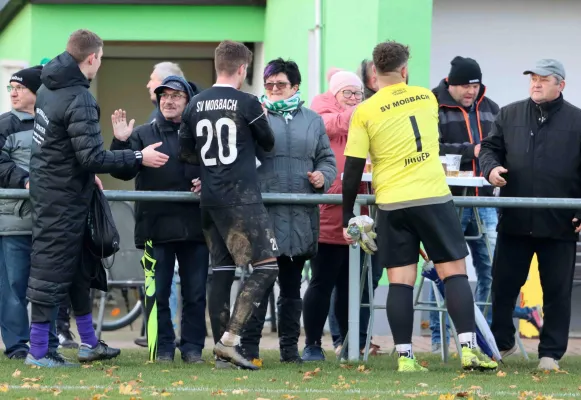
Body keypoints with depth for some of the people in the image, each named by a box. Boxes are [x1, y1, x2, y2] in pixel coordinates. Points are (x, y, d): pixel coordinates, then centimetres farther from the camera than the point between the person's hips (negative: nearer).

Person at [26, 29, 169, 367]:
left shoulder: (48, 89, 6)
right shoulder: (79, 100, -22)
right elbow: (93, 157, -24)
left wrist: (85, 173, 18)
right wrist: (139, 158, -15)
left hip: (47, 186, 9)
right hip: (64, 197, -9)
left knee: (80, 267, 18)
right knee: (53, 270, -3)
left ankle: (89, 342, 27)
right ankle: (38, 352, 1)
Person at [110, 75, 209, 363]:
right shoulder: (144, 135, 6)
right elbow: (123, 172, -3)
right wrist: (121, 143, -18)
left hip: (194, 227, 1)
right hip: (157, 227, -1)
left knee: (195, 292, 5)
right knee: (158, 291, 1)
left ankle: (192, 347, 13)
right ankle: (163, 348, 9)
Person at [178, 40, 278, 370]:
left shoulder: (196, 105, 7)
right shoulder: (247, 103, -8)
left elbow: (186, 152, 15)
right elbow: (269, 144, 6)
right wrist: (262, 121, 24)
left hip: (210, 199, 7)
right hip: (242, 198, -7)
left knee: (221, 269, 10)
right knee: (267, 265, -4)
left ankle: (222, 348, 8)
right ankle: (231, 338, -14)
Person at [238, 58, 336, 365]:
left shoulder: (312, 120, 14)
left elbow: (326, 158, 18)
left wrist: (323, 177, -1)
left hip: (301, 217, 4)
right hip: (265, 213, -4)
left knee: (292, 285, 13)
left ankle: (290, 347, 21)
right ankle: (249, 347, -2)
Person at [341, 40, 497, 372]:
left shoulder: (365, 112, -3)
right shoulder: (427, 98, 6)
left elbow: (353, 170, -3)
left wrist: (347, 217, 5)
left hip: (392, 204, 0)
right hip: (435, 196, 0)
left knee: (400, 280, 2)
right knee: (455, 271, 3)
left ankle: (405, 356, -2)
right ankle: (469, 348, -6)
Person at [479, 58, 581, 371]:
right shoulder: (509, 115, 7)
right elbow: (489, 147, 14)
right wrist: (491, 167, -9)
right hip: (514, 222, 2)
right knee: (503, 286, 8)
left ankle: (551, 353, 13)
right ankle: (500, 342, 24)